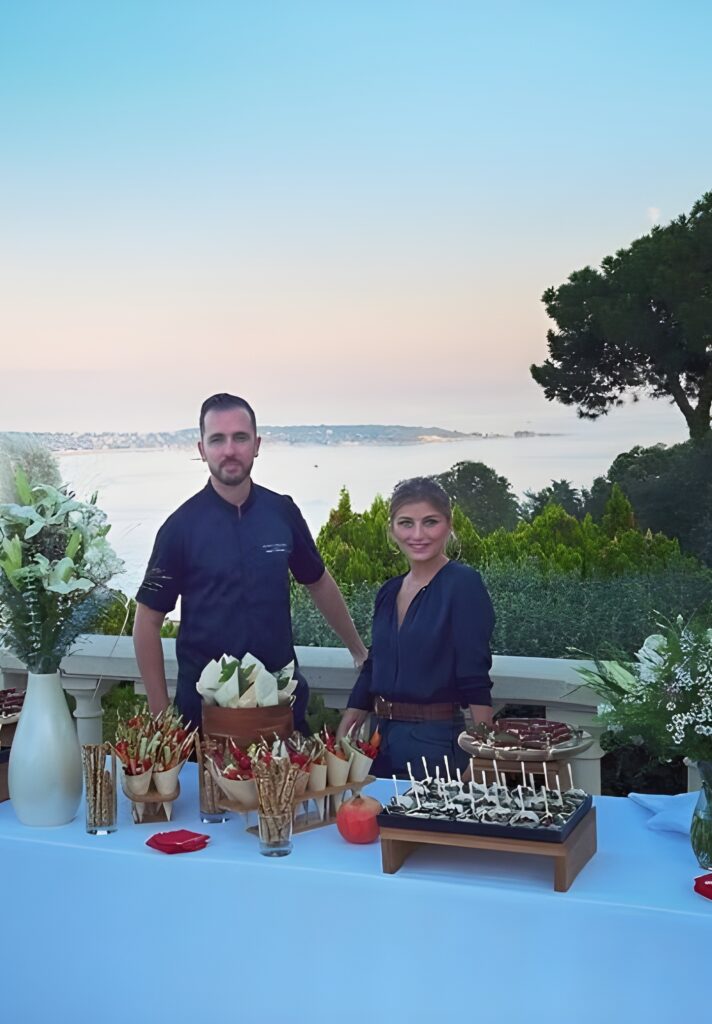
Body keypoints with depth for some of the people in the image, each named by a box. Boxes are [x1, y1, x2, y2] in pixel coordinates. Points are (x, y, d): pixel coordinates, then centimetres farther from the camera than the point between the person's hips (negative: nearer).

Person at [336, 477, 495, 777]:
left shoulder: (463, 584, -10)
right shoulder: (389, 592, 10)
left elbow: (475, 682, -15)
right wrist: (339, 742, 12)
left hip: (436, 741, -7)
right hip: (384, 739, 7)